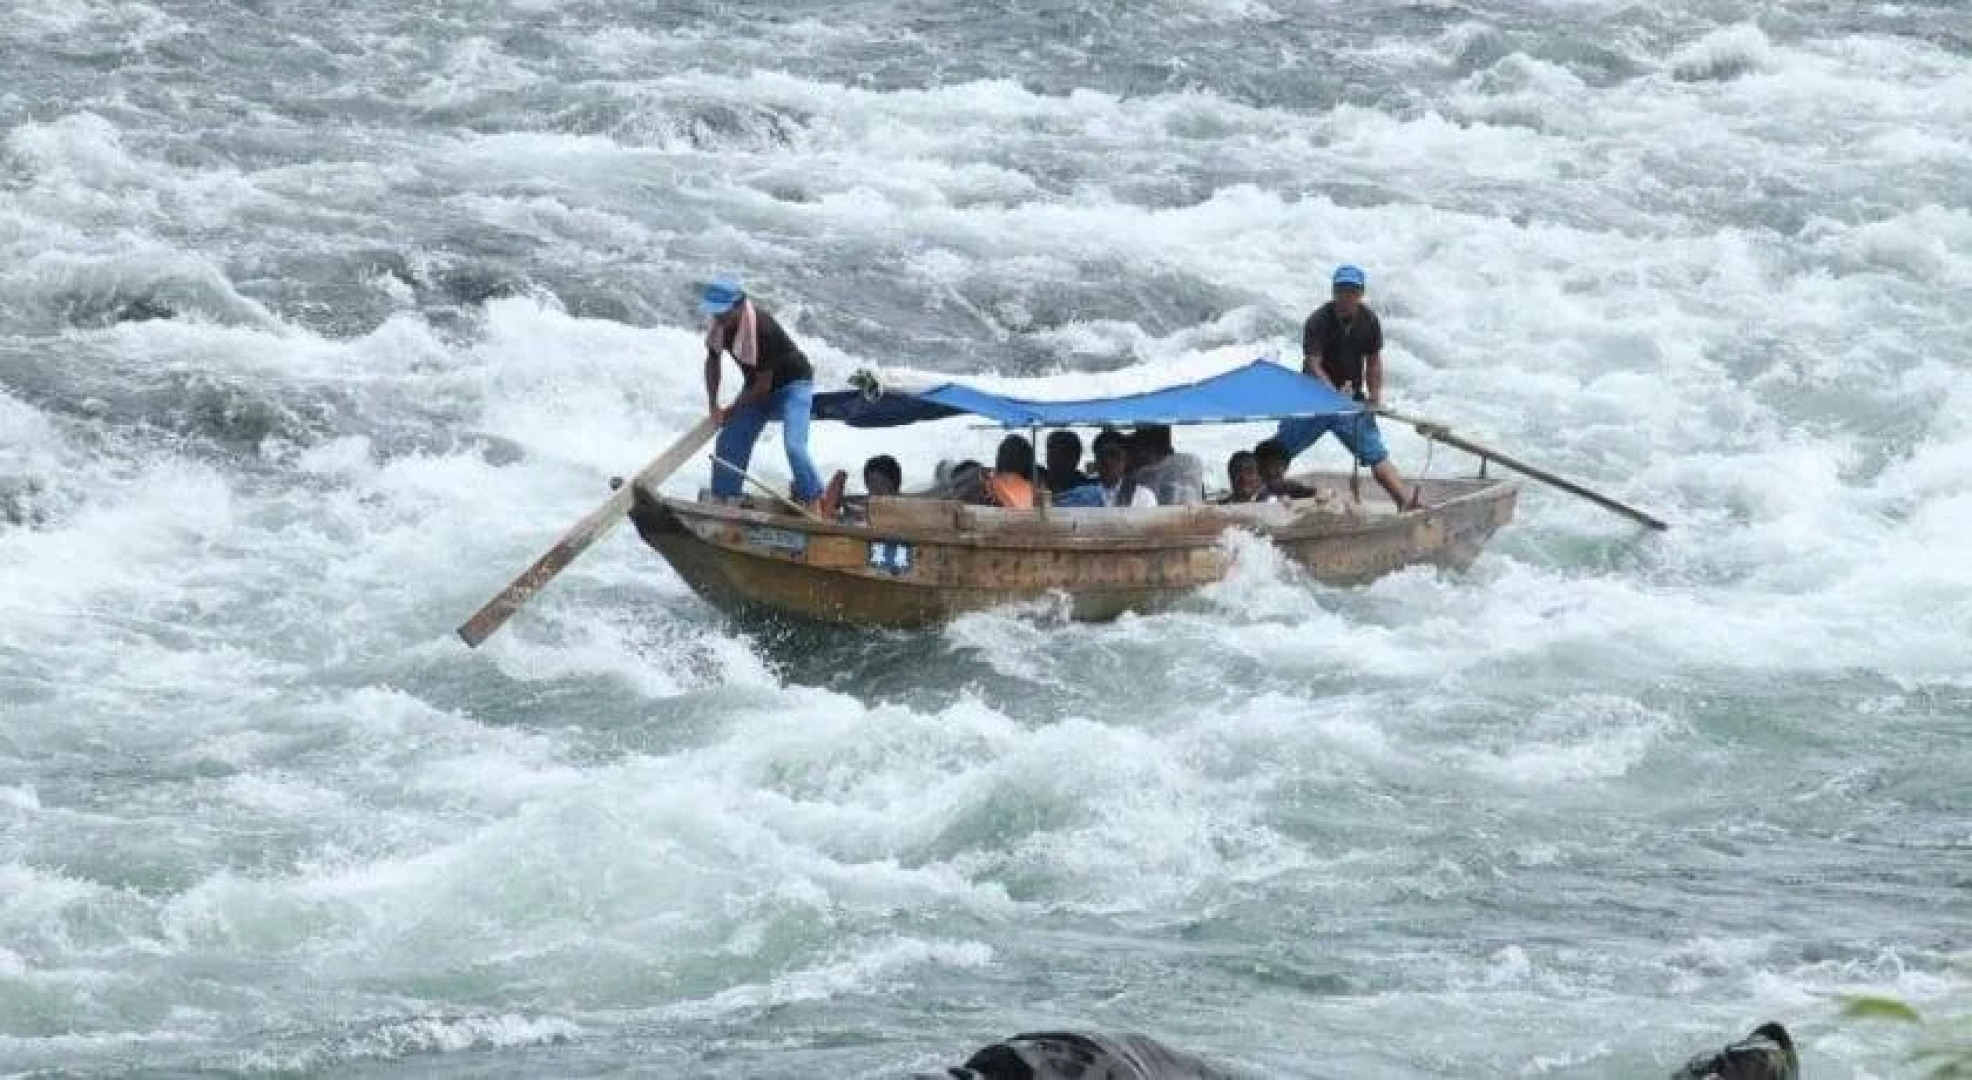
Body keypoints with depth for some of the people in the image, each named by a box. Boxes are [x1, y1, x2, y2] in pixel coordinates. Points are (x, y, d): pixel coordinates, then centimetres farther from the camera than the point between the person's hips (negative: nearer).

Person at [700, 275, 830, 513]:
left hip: (792, 385, -8)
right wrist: (713, 406, -4)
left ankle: (816, 507, -21)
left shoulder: (761, 328, -35)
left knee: (794, 445, -25)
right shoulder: (719, 324, -12)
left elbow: (763, 384, -27)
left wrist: (731, 411, -16)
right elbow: (712, 362, 6)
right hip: (757, 388, 8)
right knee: (729, 443, 4)